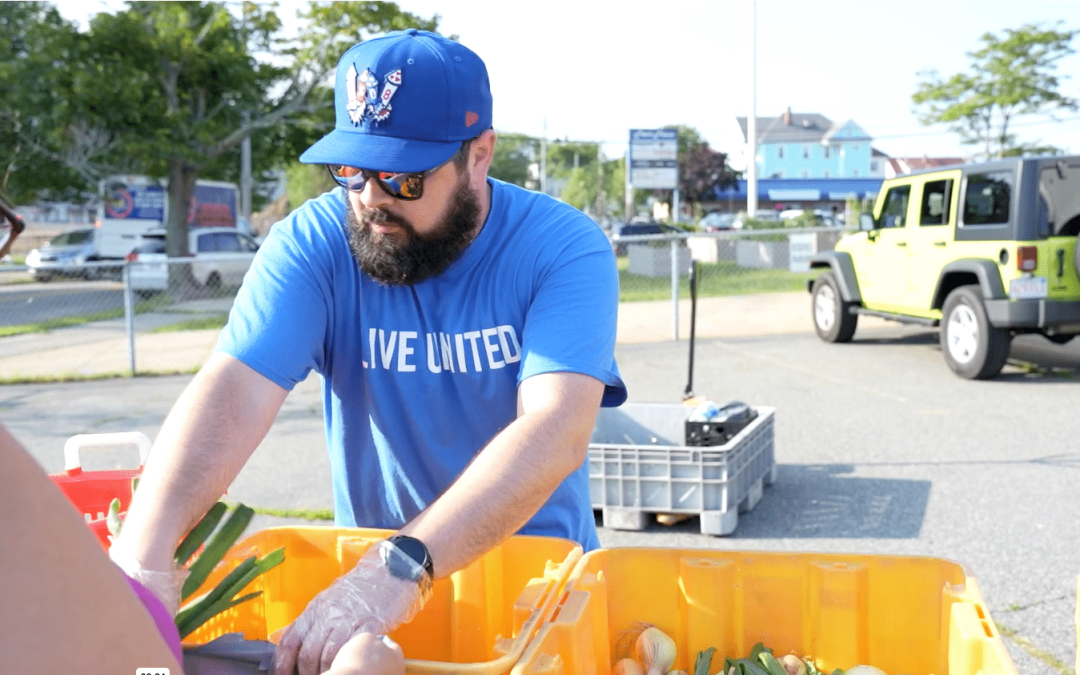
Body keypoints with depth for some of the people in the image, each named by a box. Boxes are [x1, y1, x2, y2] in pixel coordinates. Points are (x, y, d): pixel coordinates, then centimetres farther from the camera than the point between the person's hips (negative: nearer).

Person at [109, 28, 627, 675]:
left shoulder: (564, 247, -15)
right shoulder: (313, 243, -10)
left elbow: (558, 430, -29)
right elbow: (235, 390, -22)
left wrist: (403, 567, -40)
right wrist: (144, 553, -39)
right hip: (369, 560, 1)